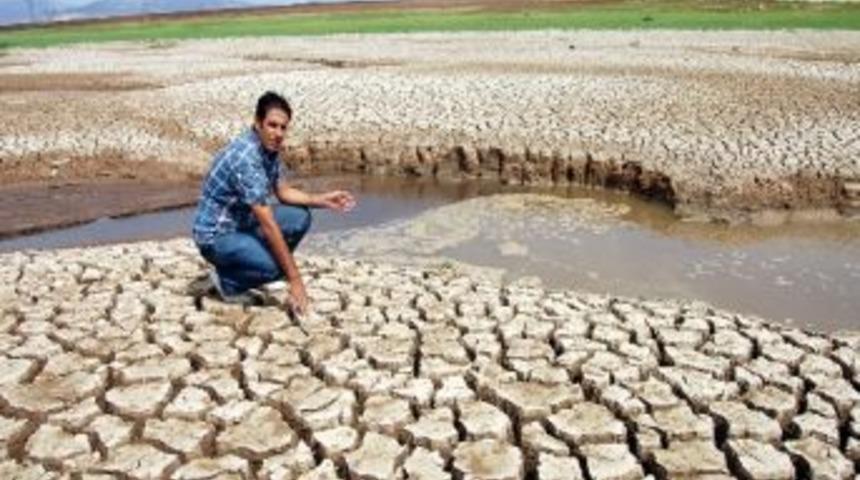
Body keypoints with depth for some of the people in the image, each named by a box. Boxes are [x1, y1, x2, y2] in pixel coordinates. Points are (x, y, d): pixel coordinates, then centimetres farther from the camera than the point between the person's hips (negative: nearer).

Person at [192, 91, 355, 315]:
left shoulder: (269, 147, -3)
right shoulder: (245, 156, -31)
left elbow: (284, 192, 11)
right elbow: (268, 225, -32)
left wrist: (323, 200, -6)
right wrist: (294, 279, -29)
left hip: (243, 222, 9)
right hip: (216, 235, -9)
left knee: (300, 218, -3)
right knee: (278, 267, -27)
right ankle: (227, 281, 0)